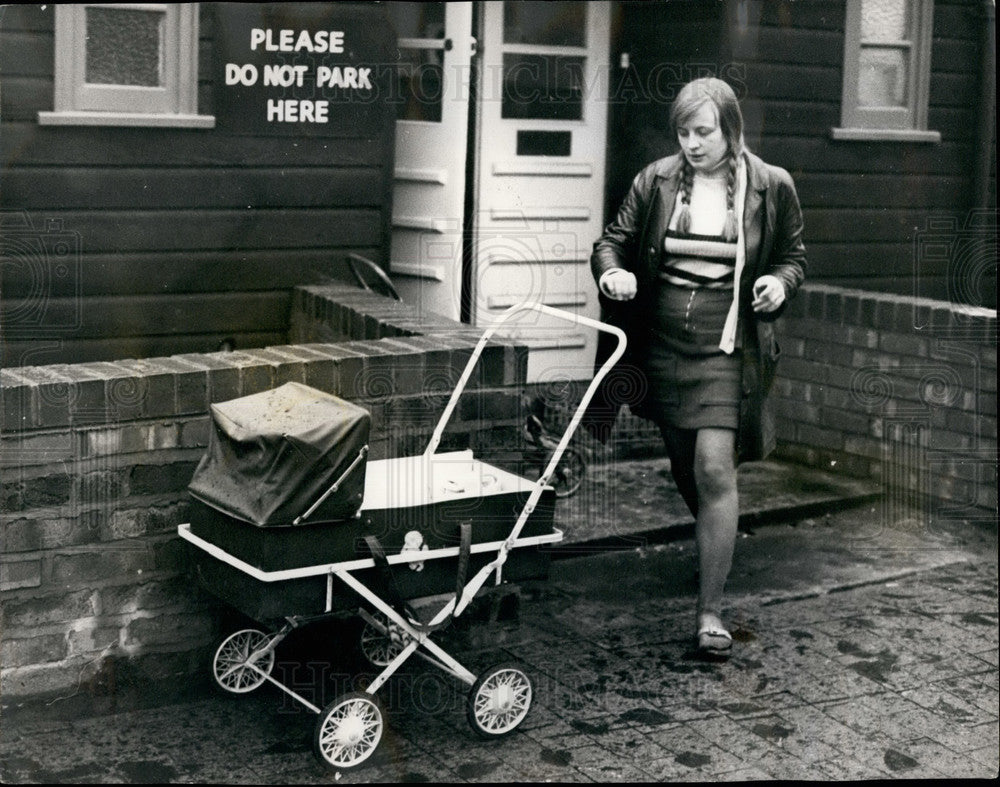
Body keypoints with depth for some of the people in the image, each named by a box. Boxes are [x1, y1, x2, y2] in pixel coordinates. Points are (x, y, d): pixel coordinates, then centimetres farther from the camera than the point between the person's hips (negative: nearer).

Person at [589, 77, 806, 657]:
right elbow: (615, 240, 8)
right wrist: (612, 272, -14)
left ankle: (711, 611, -8)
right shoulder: (656, 181, 3)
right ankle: (715, 551, 46)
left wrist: (779, 282, -11)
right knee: (684, 465, 16)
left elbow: (794, 256, 11)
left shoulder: (771, 187, 0)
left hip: (727, 346, -3)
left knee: (714, 468, -15)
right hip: (663, 342, 4)